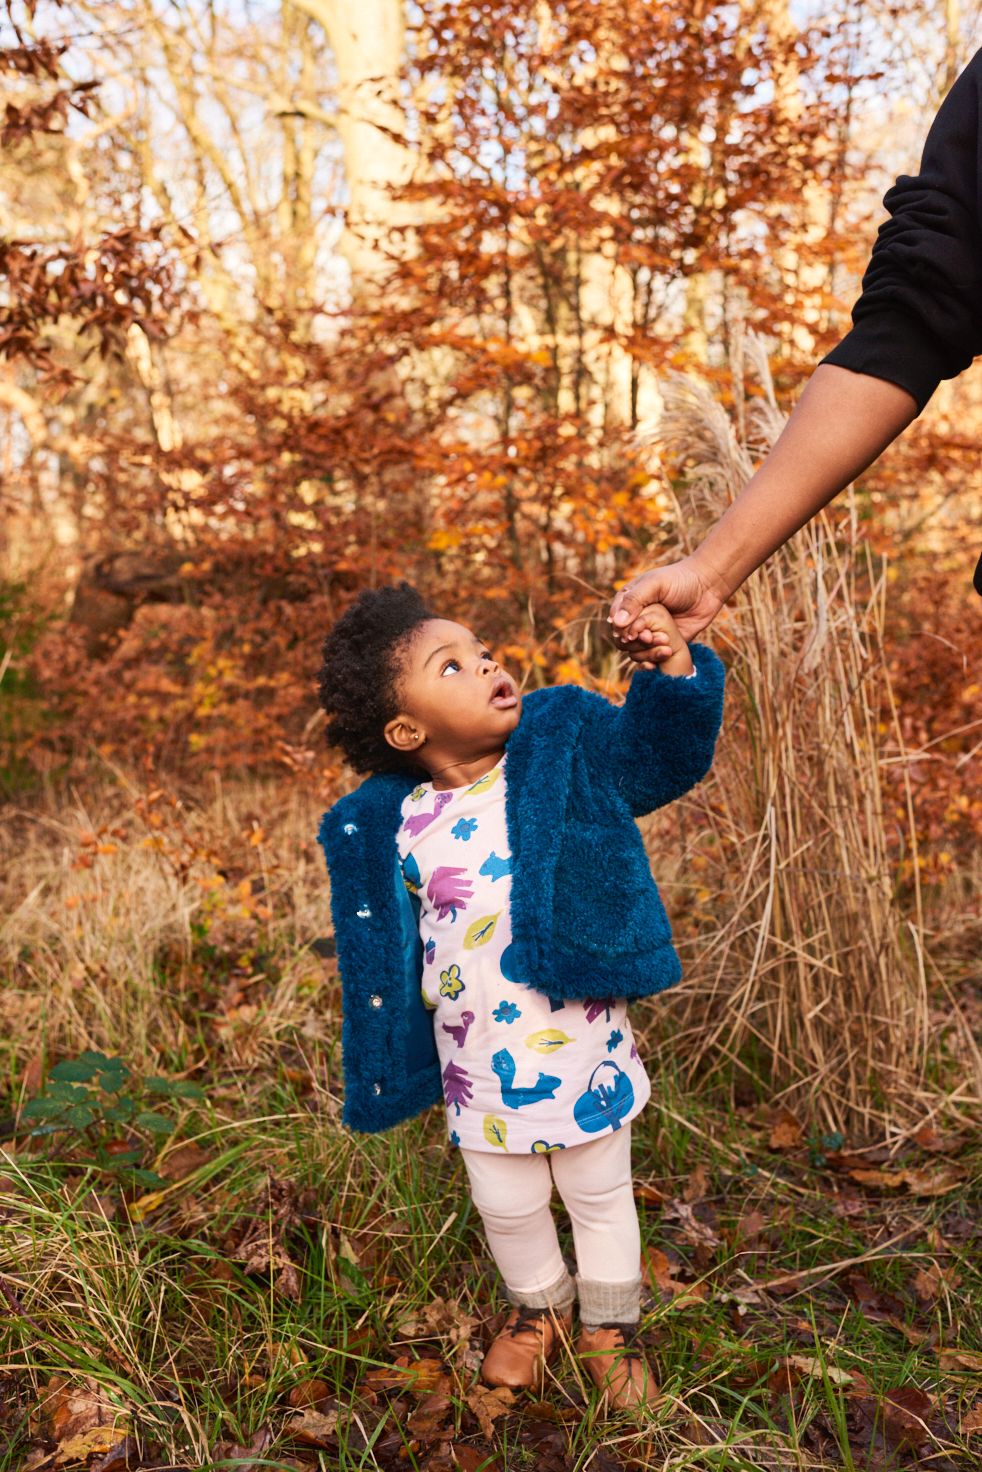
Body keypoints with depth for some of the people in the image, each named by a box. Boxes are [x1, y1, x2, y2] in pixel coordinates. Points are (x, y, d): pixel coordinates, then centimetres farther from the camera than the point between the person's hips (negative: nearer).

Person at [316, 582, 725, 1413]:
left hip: (581, 1053, -1)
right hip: (478, 1068, 1)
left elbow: (662, 756, -12)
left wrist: (676, 670, -28)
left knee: (602, 1196, 18)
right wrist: (396, 1065, 4)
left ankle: (610, 1328, 45)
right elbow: (381, 956, 1)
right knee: (506, 1206, 20)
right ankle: (539, 1309, 51)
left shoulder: (565, 745, -9)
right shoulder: (389, 829, -8)